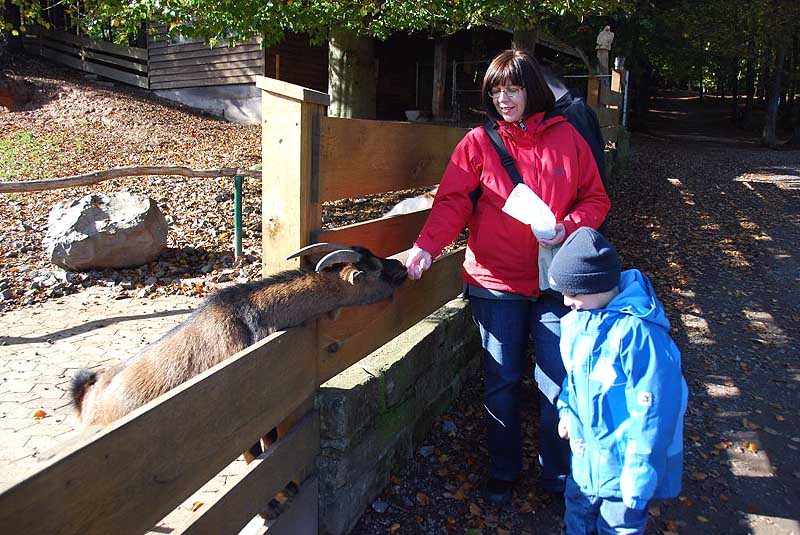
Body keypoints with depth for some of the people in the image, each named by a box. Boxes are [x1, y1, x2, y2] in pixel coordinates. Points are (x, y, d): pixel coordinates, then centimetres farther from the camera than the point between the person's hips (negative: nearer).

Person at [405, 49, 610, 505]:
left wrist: (567, 227, -12)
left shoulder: (567, 138, 4)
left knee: (558, 386, 7)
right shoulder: (480, 142, 0)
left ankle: (560, 477, 29)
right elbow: (453, 202, -9)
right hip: (496, 281, 0)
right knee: (502, 384, 11)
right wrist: (427, 245, -26)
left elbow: (595, 200, 8)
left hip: (555, 283, 1)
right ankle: (504, 473, 31)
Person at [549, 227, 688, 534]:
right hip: (587, 450, 7)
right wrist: (567, 410, 17)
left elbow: (652, 409, -26)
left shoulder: (637, 332, -30)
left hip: (623, 456, -7)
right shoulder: (578, 320, -4)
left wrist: (638, 476, -20)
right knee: (578, 510, 24)